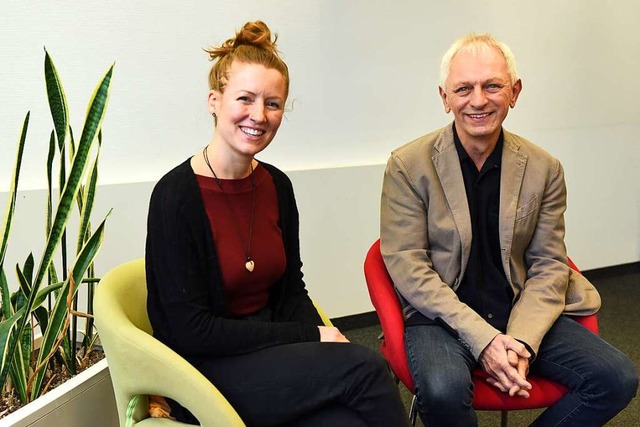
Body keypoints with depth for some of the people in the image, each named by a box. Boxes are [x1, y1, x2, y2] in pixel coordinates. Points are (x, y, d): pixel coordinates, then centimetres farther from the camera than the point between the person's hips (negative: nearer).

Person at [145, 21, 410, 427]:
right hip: (208, 372, -5)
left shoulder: (277, 185, 4)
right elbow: (191, 331, -16)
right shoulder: (176, 196, -15)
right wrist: (311, 336, -14)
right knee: (365, 366, -22)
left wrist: (325, 335, -10)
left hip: (272, 355, 5)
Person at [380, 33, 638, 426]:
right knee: (444, 389, -34)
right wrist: (481, 338, -20)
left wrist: (521, 341, -14)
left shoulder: (543, 168, 2)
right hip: (442, 317, -3)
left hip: (522, 314, 4)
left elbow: (549, 265, 4)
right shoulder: (409, 166, -7)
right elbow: (407, 265, -11)